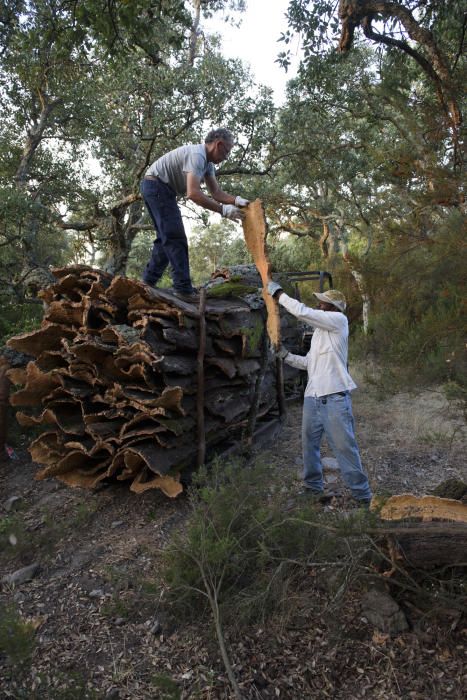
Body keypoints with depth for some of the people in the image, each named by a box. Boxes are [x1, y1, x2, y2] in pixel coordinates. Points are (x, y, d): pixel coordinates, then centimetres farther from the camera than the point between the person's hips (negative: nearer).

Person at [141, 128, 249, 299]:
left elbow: (216, 192, 5)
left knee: (166, 237, 13)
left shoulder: (207, 162, 10)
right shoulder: (197, 155, -22)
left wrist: (237, 200, -13)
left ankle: (148, 281, 16)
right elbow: (193, 193, -33)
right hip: (156, 185, -11)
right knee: (175, 236, -14)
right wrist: (223, 210, -31)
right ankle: (183, 288, -16)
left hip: (160, 189, 11)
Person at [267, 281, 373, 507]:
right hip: (312, 397, 8)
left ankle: (362, 495, 5)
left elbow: (302, 312, -13)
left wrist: (279, 294, -3)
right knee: (309, 444, 12)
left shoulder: (339, 320, -4)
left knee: (344, 446, -5)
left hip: (335, 398, -8)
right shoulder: (319, 330, 20)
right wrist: (285, 355, 10)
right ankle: (313, 487, 27)